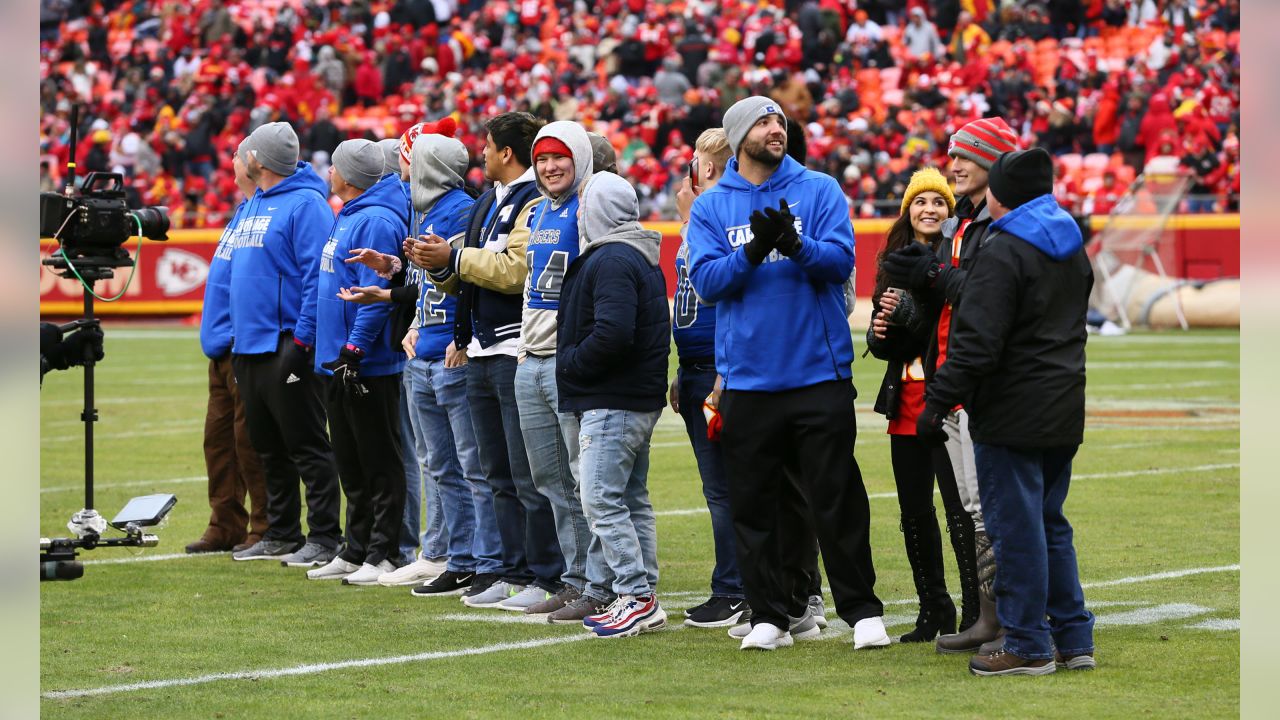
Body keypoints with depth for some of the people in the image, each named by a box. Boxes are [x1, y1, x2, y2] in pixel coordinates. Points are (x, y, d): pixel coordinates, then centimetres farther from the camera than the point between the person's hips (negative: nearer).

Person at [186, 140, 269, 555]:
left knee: (250, 438, -5)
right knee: (219, 437, 13)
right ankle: (226, 527, 20)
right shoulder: (246, 209, 15)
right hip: (224, 347, 10)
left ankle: (266, 530, 1)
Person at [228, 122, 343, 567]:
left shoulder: (305, 205, -12)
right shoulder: (254, 205, 17)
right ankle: (281, 535, 21)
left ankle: (324, 538, -4)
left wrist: (302, 339, -21)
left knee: (306, 447, -6)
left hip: (286, 344, -10)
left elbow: (318, 275, -18)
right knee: (269, 449, 14)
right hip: (250, 345, 10)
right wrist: (235, 338, 19)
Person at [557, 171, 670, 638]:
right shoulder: (641, 258, 18)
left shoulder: (611, 261, -16)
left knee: (601, 500, -10)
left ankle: (636, 597, -12)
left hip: (611, 403, -11)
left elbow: (613, 333, -27)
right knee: (633, 501, 13)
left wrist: (571, 364, -13)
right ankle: (645, 599, 15)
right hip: (641, 398, 11)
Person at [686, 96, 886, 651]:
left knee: (838, 499, 0)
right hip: (747, 381, 1)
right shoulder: (710, 206, 6)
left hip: (820, 374, -1)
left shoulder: (819, 191, 4)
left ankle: (862, 611, 7)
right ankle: (769, 614, 14)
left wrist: (796, 244, -25)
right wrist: (753, 251, -22)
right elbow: (707, 280, -5)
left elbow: (841, 261, -7)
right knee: (754, 504, 5)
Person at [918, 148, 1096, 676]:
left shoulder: (1004, 252, -15)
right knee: (1050, 523, 17)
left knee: (1017, 528, -2)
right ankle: (1074, 638, 17)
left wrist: (938, 401, -17)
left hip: (1012, 415, -9)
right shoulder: (1072, 247, 13)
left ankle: (1028, 646, 0)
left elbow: (977, 342, -21)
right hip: (1064, 412, 9)